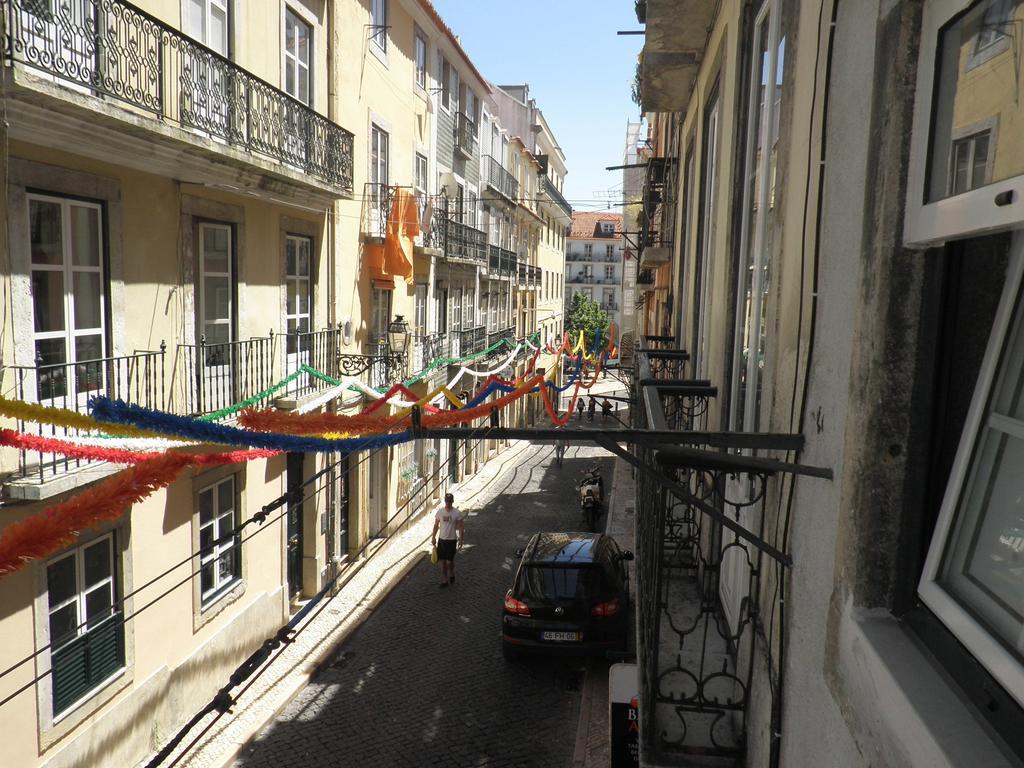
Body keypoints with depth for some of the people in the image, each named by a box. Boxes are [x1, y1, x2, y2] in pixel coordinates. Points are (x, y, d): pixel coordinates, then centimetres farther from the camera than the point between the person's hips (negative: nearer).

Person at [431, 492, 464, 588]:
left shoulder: (457, 513, -10)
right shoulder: (440, 511, -2)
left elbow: (461, 527, -4)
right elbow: (436, 525, 7)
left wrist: (461, 540, -6)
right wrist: (433, 537, 7)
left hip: (452, 540, -3)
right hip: (441, 539, 3)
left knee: (450, 560, 1)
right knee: (442, 560, 5)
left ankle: (451, 574, 31)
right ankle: (444, 580, 16)